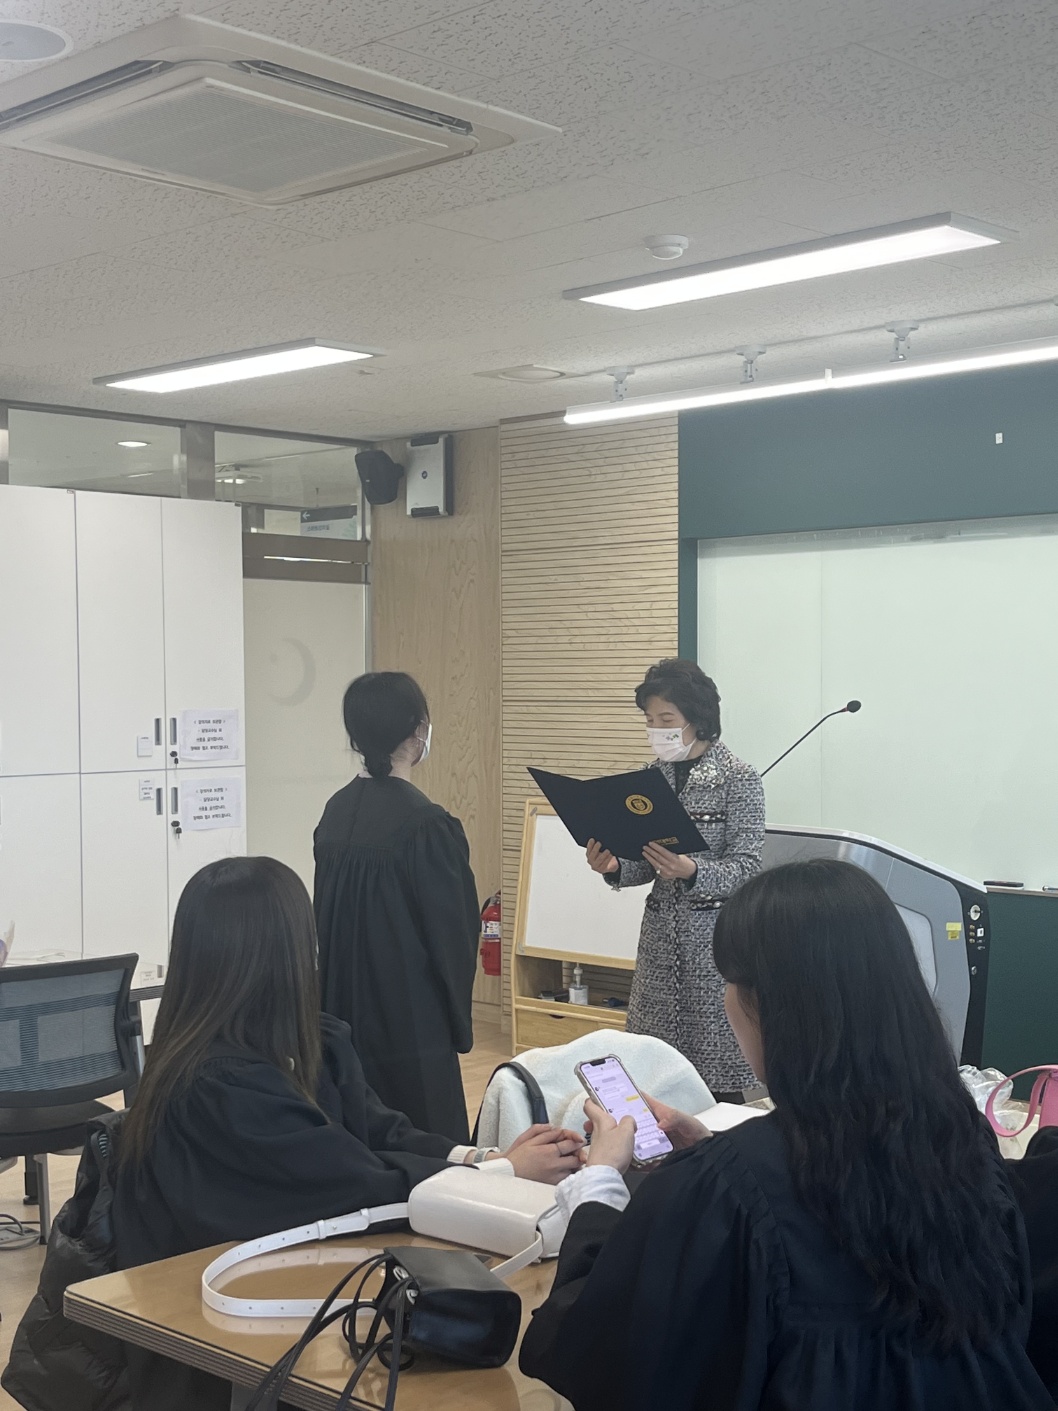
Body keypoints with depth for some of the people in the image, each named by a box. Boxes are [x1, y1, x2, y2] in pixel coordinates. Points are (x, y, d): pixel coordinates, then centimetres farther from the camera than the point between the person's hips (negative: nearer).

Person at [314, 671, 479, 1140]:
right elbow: (451, 931, -12)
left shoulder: (336, 812, 2)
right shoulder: (425, 824, -18)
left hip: (347, 1010, 7)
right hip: (411, 1016, -7)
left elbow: (327, 914, 9)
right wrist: (458, 1020, 3)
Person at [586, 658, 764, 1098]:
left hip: (715, 935, -6)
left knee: (715, 1073, -4)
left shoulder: (739, 780, -7)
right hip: (660, 934, 6)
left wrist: (692, 871, -28)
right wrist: (615, 866, -8)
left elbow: (746, 867, -11)